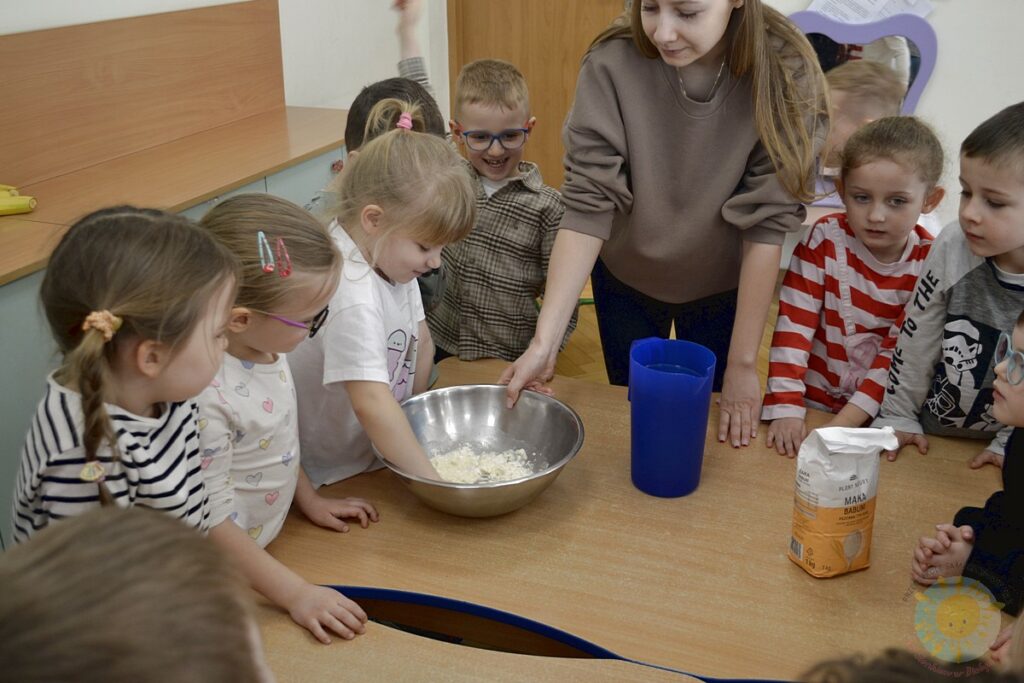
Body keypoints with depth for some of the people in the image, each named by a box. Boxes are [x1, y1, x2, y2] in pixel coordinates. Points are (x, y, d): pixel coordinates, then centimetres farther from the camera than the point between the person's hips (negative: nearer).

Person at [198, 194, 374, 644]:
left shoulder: (263, 347, -6)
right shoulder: (204, 394, -32)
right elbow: (211, 521, -25)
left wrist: (310, 500, 16)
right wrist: (296, 594, -22)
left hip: (265, 547, 7)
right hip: (225, 570, -7)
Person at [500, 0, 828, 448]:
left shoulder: (784, 73, -25)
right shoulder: (612, 64, -25)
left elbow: (766, 222, -24)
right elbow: (587, 205, -25)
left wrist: (743, 364, -21)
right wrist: (545, 340, -31)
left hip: (722, 286, 0)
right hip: (626, 276, 1)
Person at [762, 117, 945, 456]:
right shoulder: (825, 239, -10)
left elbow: (900, 354, -10)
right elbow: (793, 324, -13)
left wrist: (844, 423, -19)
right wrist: (786, 409, -21)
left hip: (879, 413, 0)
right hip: (813, 402, 0)